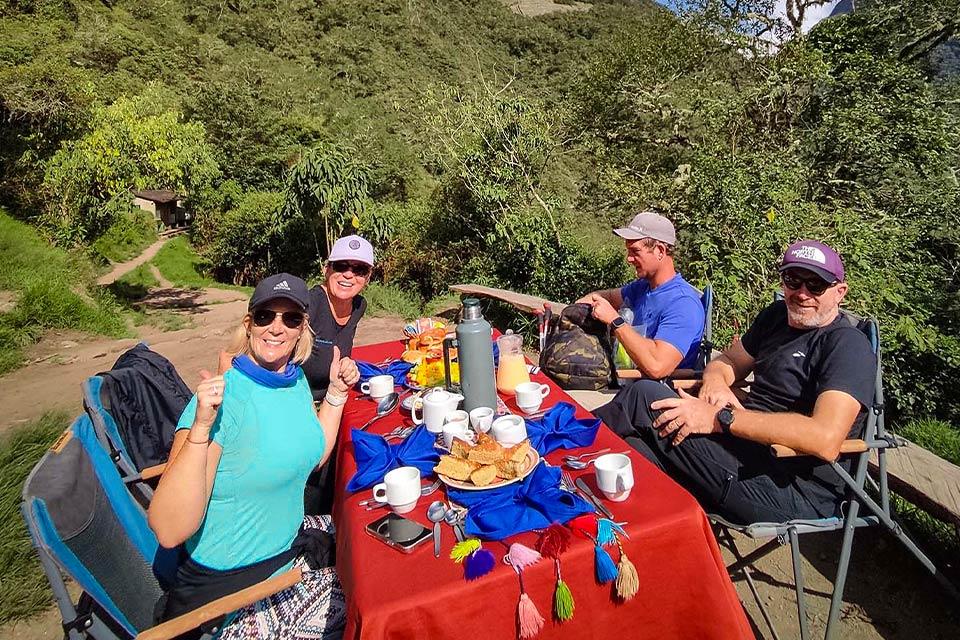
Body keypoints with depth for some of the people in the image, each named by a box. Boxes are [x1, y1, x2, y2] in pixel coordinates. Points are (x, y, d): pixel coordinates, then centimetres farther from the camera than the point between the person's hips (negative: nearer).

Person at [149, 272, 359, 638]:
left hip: (290, 546, 7)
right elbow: (169, 532, -30)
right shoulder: (221, 399, -26)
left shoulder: (296, 378, -3)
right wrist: (201, 428, -39)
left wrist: (336, 393, 0)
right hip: (228, 589, -6)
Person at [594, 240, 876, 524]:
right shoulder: (777, 315, 14)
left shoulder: (848, 345, -10)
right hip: (749, 452, 7)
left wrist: (719, 418, -28)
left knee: (645, 396, -18)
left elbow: (825, 440, -25)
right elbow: (728, 361, 20)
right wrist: (714, 381, -7)